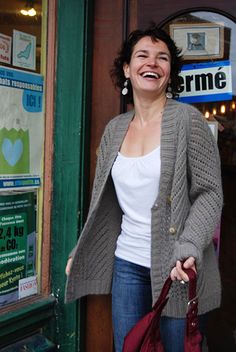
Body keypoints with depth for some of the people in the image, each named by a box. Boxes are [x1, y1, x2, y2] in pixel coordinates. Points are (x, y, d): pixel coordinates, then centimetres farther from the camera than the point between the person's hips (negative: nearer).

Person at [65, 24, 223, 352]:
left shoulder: (187, 119, -7)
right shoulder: (114, 129, 7)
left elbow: (209, 193, -10)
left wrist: (189, 248, -24)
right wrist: (80, 252, 14)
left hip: (179, 267, -4)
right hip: (127, 264, 4)